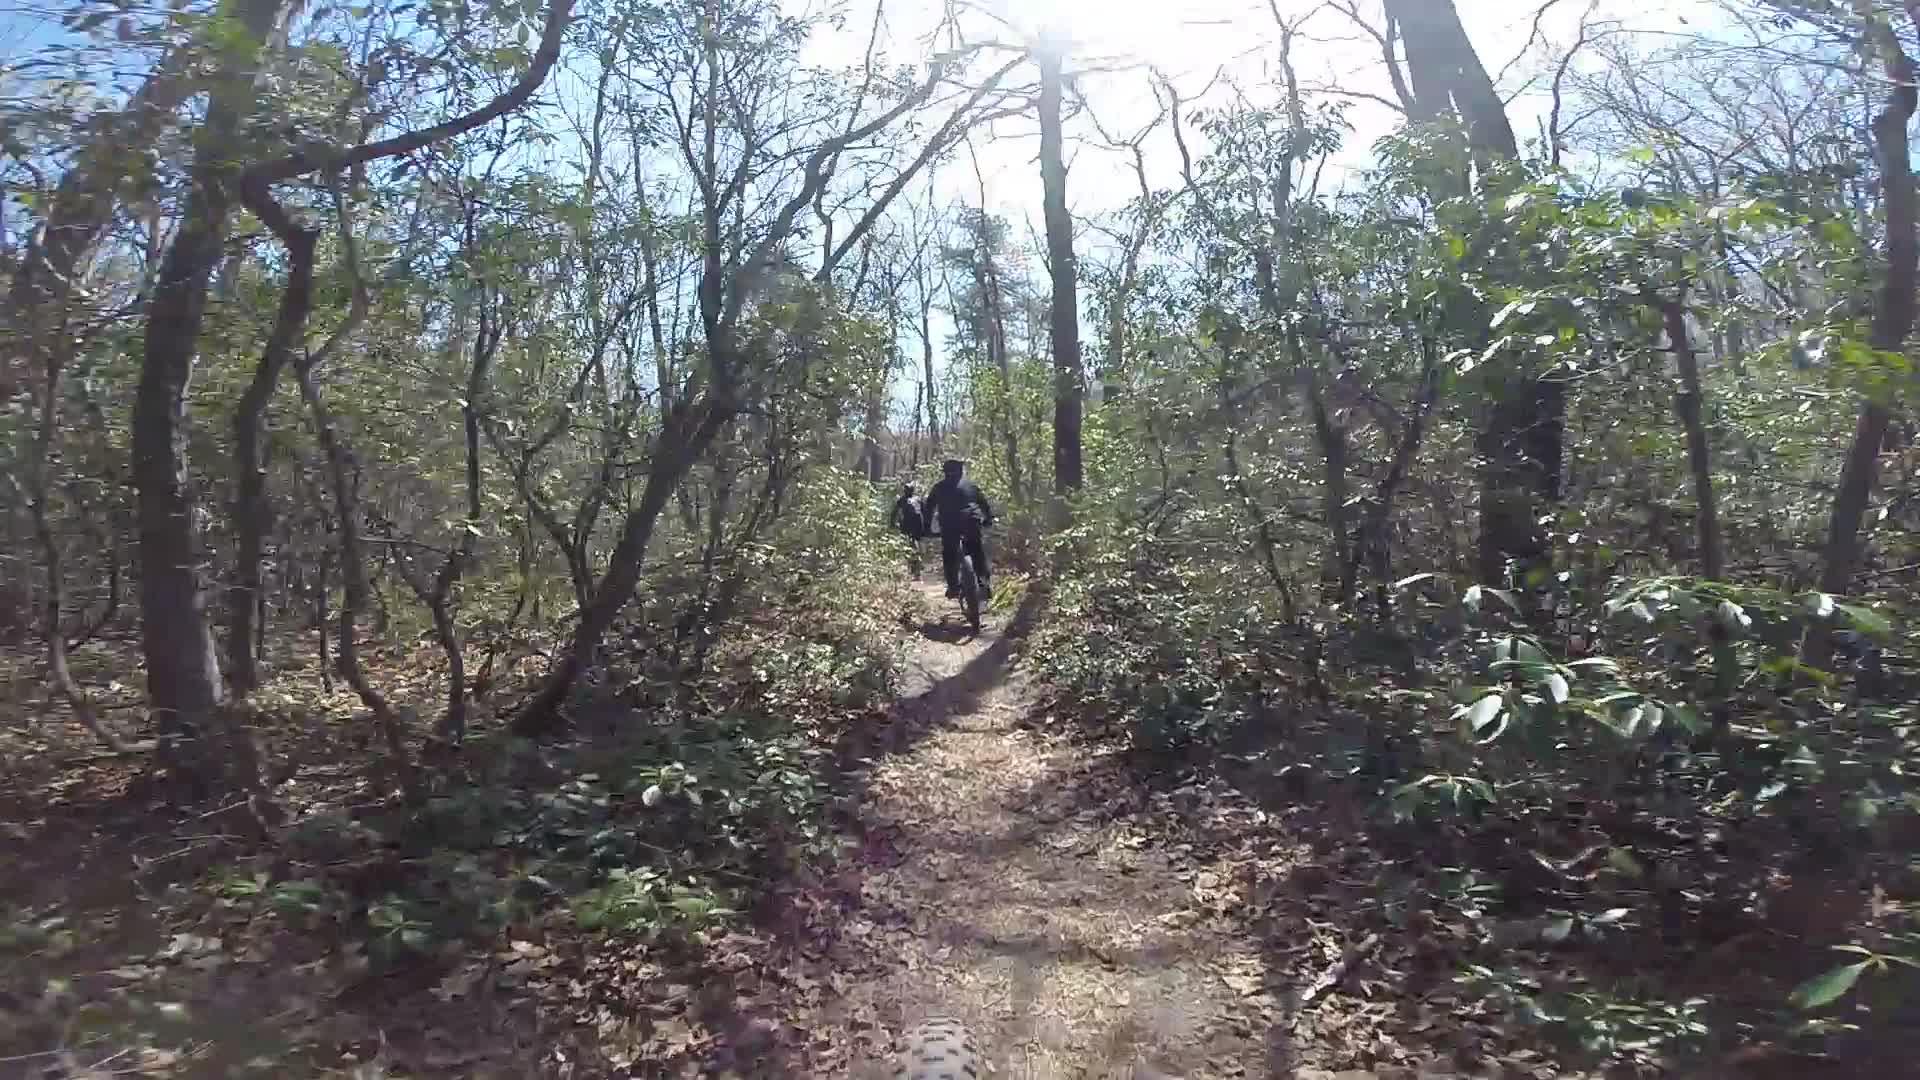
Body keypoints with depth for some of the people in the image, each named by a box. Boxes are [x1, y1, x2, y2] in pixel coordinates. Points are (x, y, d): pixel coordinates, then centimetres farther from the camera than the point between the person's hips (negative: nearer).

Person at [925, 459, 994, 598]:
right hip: (971, 523, 1)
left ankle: (953, 586, -2)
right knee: (978, 554, 14)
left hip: (949, 526, -1)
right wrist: (988, 519, 28)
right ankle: (984, 582, 9)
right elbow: (985, 503, 20)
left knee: (949, 556, 8)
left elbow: (929, 508, 15)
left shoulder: (939, 488, 16)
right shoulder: (970, 485, 19)